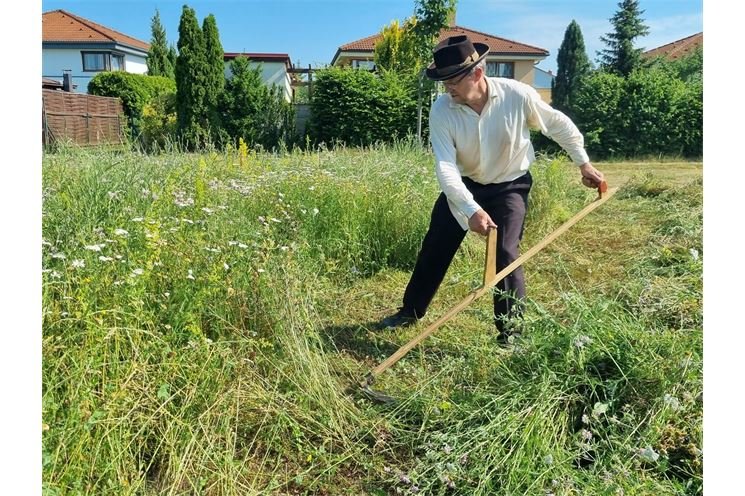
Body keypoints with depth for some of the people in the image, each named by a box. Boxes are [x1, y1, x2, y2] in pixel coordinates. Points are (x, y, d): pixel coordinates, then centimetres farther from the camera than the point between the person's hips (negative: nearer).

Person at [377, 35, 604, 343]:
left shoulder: (517, 95, -23)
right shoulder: (441, 110, -22)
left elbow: (559, 125, -6)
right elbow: (445, 166, -30)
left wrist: (583, 164, 1)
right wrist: (471, 209, -43)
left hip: (510, 185, -2)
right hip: (464, 185, 3)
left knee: (506, 255, -16)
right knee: (434, 249, 9)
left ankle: (512, 334, 2)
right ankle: (409, 313, 29)